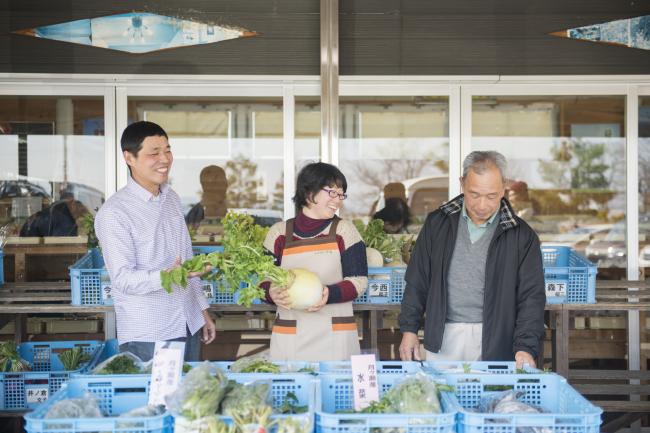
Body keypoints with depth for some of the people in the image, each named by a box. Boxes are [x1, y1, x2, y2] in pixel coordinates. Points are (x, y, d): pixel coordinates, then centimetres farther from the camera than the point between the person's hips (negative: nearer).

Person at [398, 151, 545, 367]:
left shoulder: (521, 235, 0)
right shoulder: (437, 223, 6)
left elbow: (532, 296, -2)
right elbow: (417, 281, 10)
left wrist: (526, 346, -13)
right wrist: (409, 328, 6)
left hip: (494, 344, -1)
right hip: (442, 341, 2)